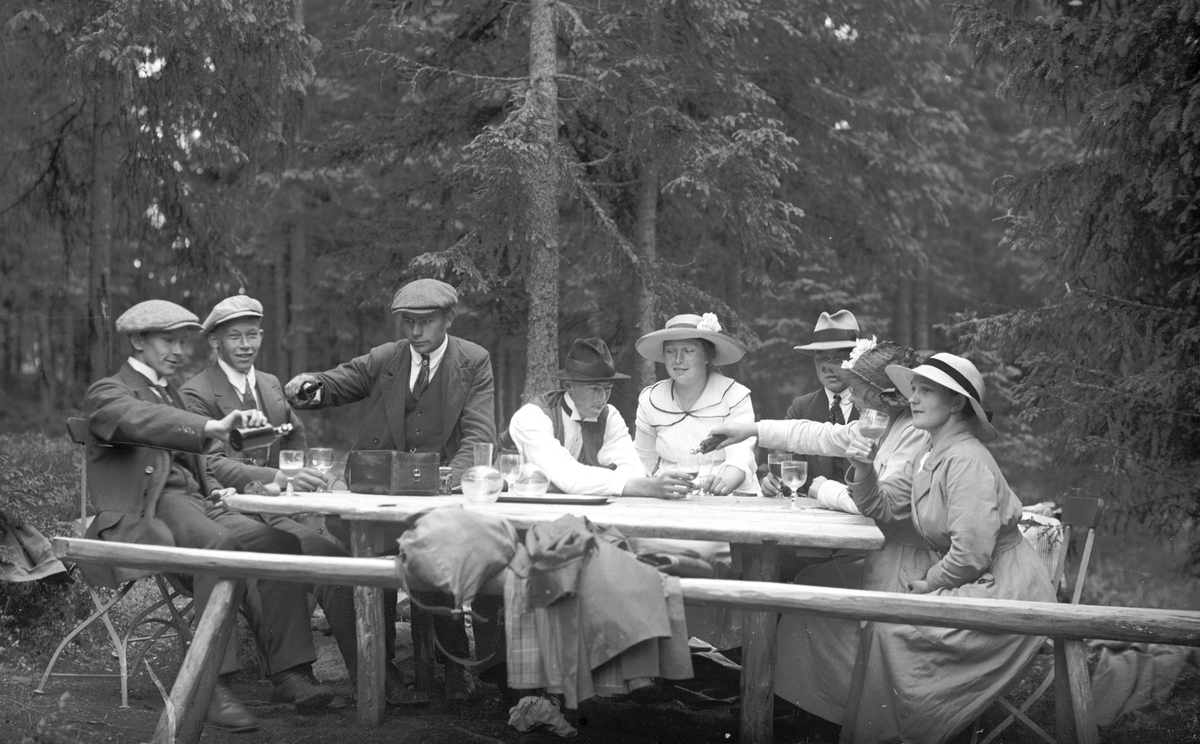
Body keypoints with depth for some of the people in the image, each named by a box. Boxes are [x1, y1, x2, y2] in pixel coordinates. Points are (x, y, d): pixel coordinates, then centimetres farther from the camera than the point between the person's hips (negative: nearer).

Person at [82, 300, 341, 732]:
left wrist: (213, 488, 9)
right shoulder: (108, 393, 1)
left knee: (280, 541, -17)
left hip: (192, 503, 7)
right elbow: (141, 421, -24)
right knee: (220, 545, -37)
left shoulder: (171, 394, 28)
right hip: (142, 514, -7)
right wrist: (212, 428, -41)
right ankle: (211, 687, -36)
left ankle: (290, 672, -20)